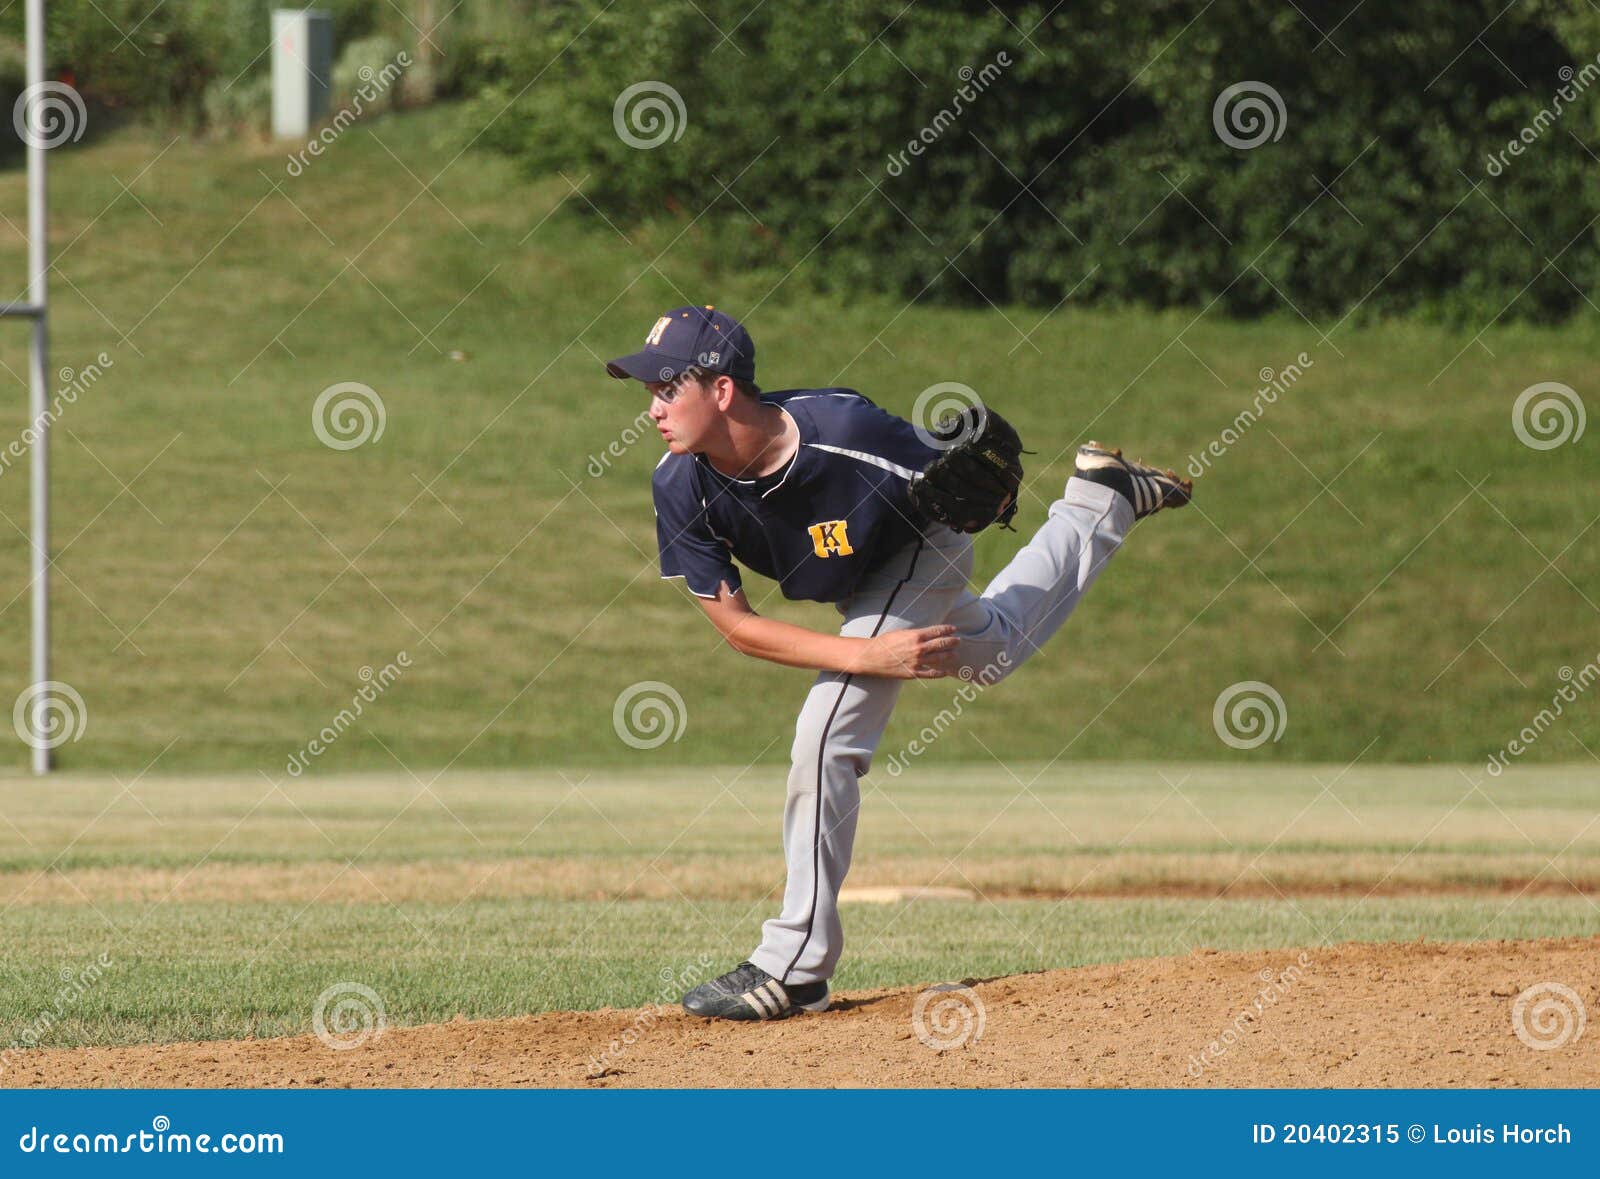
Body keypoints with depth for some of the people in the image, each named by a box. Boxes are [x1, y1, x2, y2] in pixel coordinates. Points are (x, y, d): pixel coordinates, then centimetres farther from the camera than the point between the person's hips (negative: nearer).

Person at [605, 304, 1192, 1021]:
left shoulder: (844, 431, -41)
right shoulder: (681, 485, -31)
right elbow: (735, 626, -24)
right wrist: (866, 655, -32)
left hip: (922, 550, -6)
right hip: (853, 587, 6)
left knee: (827, 735, -20)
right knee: (994, 651, 31)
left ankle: (795, 966, -10)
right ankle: (1101, 499, 52)